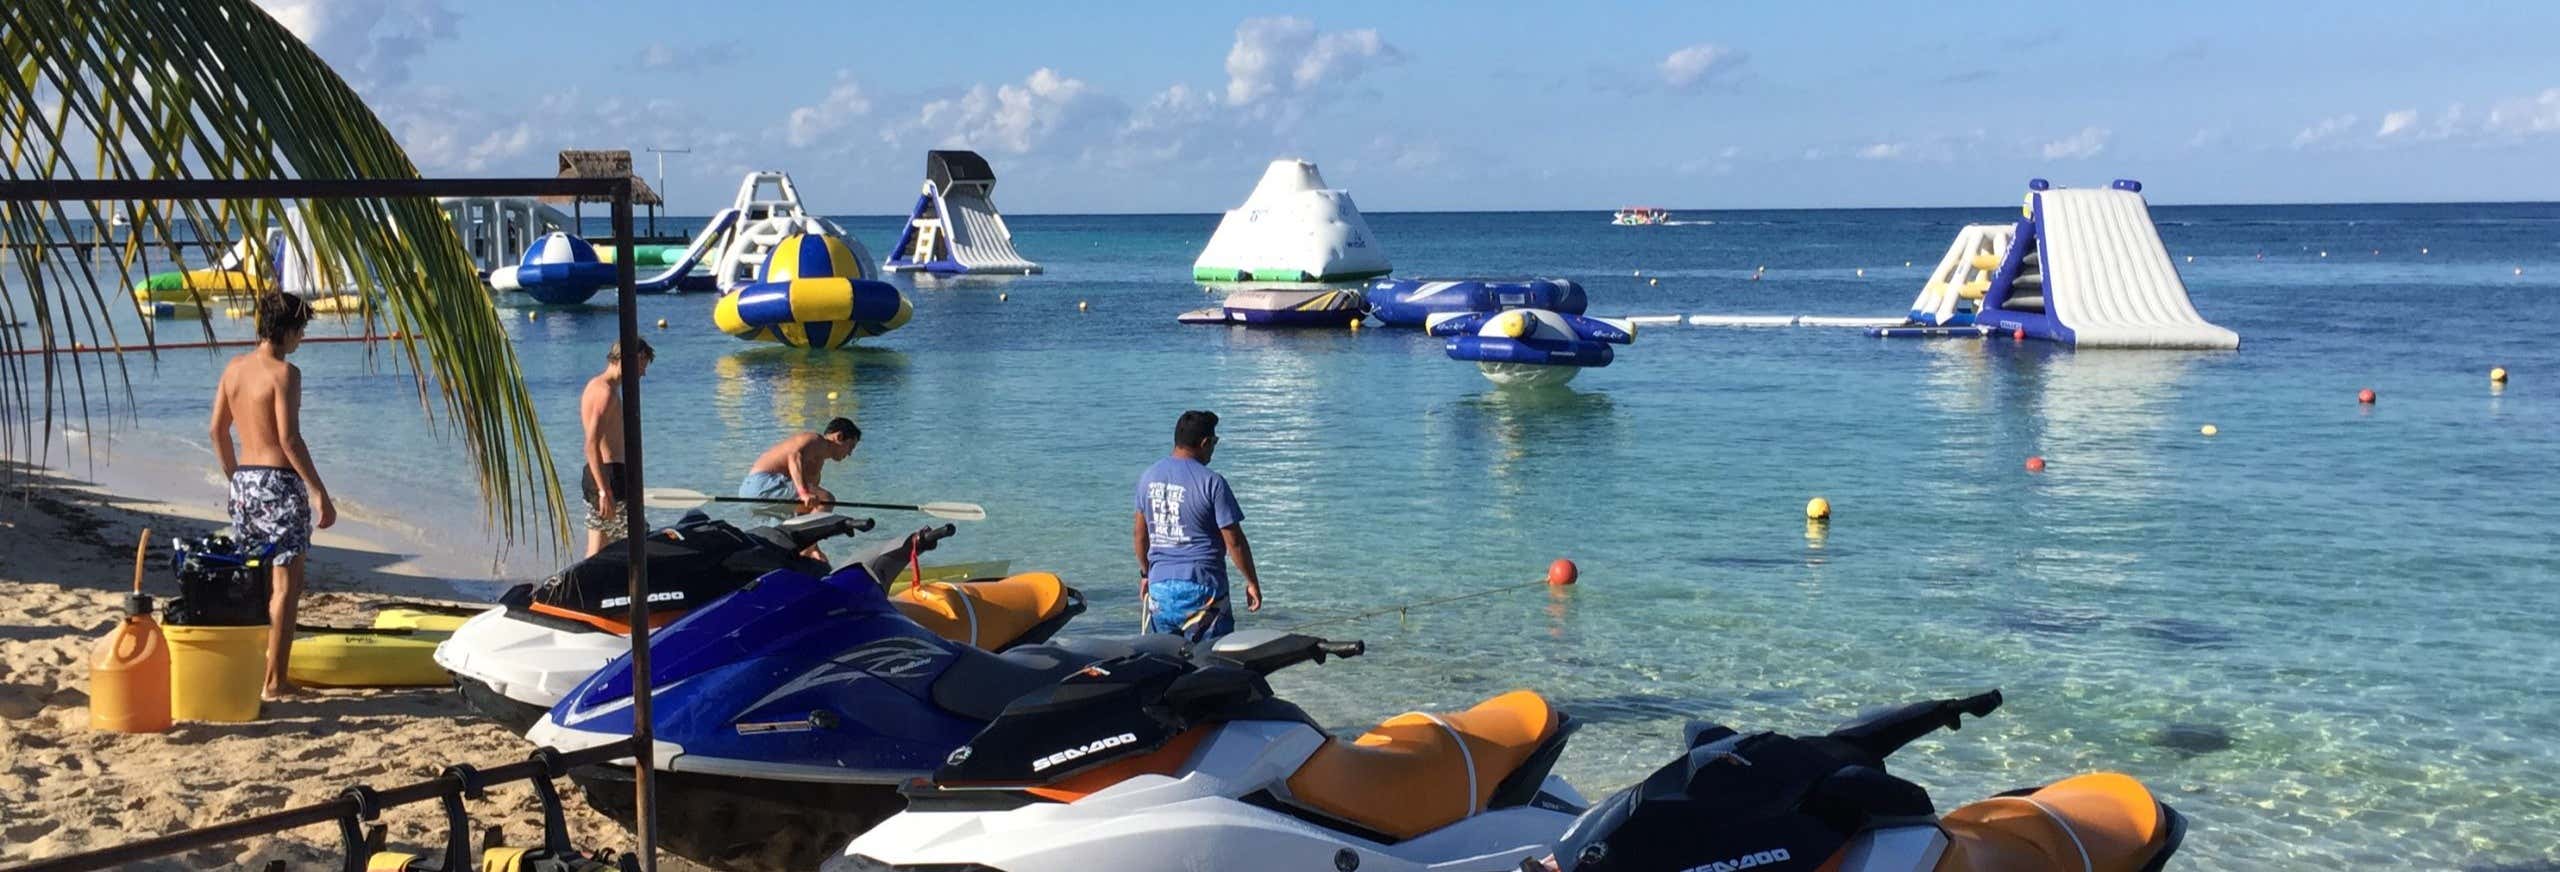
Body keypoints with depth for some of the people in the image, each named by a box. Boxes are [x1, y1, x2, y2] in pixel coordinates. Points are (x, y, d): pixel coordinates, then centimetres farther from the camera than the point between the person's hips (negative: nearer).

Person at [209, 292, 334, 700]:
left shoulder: (234, 368, 9)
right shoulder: (284, 372, -14)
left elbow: (218, 430, 14)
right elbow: (290, 439, -18)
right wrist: (320, 492, -15)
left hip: (244, 481, 8)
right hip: (279, 482, -8)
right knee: (286, 583, -3)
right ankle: (275, 680, -3)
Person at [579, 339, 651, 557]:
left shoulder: (596, 385, 17)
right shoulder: (607, 391, -15)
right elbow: (592, 446, -23)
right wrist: (605, 492, -26)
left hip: (595, 474, 10)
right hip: (608, 476, -10)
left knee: (597, 553, 10)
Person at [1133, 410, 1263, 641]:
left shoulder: (1148, 477, 6)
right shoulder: (1212, 482, -12)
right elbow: (1234, 540, -10)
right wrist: (1252, 582, 0)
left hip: (1159, 587, 6)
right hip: (1201, 587, -6)